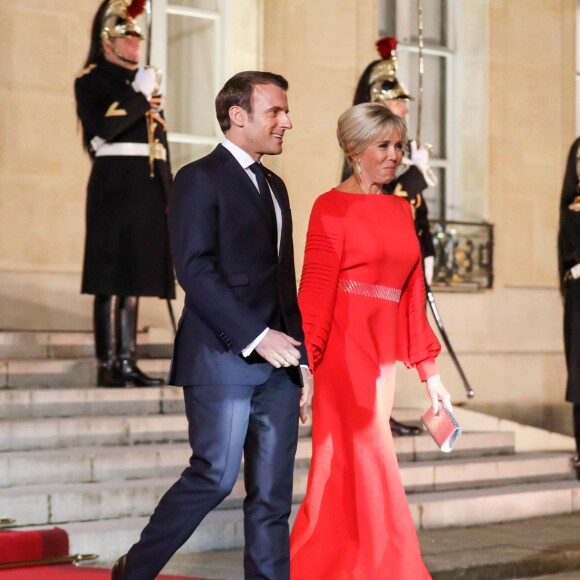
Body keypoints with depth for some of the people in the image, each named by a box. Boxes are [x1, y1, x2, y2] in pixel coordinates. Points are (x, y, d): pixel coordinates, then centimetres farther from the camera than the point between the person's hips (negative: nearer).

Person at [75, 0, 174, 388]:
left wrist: (168, 196, 16)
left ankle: (127, 361, 10)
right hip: (114, 187, -7)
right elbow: (103, 127, -18)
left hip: (148, 191, 7)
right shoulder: (91, 81, 0)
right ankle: (108, 364, -6)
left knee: (135, 277, 7)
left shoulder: (145, 83, 21)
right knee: (111, 279, -7)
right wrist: (139, 97, -13)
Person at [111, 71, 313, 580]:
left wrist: (302, 357, 14)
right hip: (223, 358, -7)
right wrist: (255, 337, -20)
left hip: (276, 363, 7)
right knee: (215, 477, -5)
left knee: (273, 493, 5)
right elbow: (195, 270, -15)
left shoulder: (273, 185, 19)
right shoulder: (200, 179, -6)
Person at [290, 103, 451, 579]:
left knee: (345, 476, 11)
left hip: (384, 354, 7)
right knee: (374, 469, -6)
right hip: (346, 348, -7)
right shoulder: (333, 207, -5)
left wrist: (429, 371, 13)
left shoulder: (400, 210, 14)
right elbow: (315, 291, -10)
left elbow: (413, 296, 15)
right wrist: (302, 367, -17)